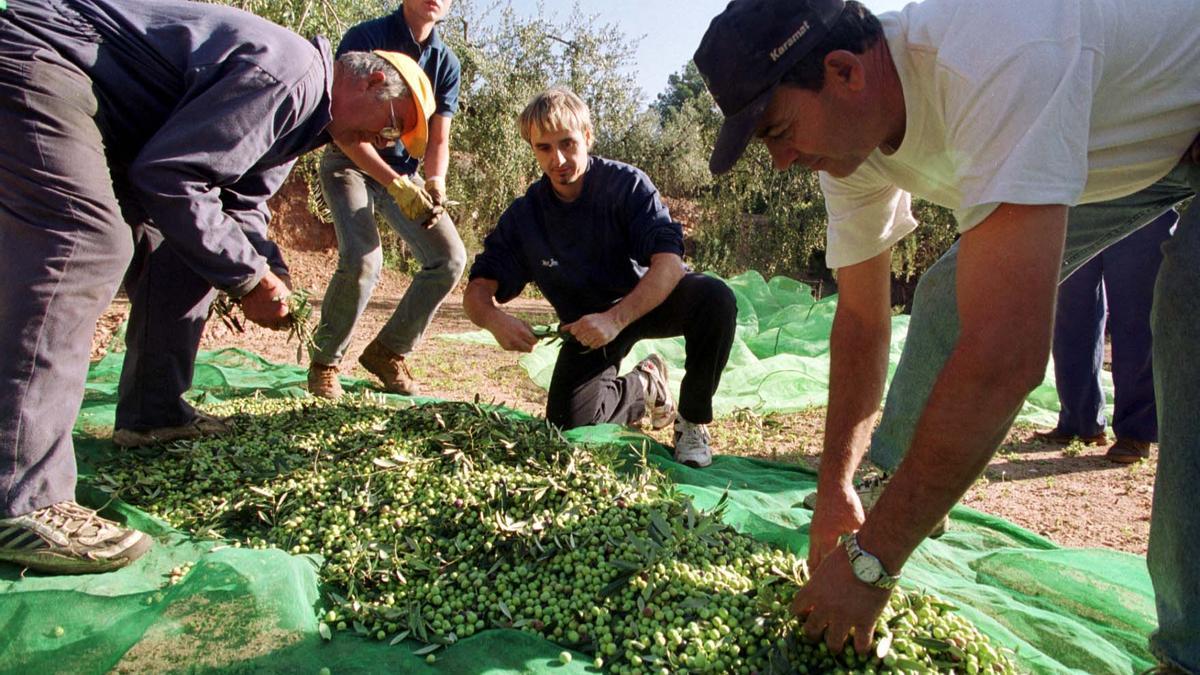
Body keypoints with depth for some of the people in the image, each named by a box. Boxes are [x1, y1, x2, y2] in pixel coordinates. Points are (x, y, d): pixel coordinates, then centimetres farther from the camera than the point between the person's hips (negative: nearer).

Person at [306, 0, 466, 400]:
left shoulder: (446, 62, 1)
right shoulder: (365, 38, -13)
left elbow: (438, 140, 0)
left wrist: (435, 181, -22)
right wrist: (394, 184, -33)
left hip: (403, 170, 5)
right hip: (349, 163, -5)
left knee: (450, 258, -11)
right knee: (362, 259, -27)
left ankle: (388, 351, 7)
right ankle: (324, 361, -3)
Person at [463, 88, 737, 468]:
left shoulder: (627, 184, -19)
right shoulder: (524, 216, -10)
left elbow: (669, 263, -31)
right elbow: (477, 291, -10)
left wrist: (616, 319, -46)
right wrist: (495, 319, -35)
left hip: (649, 300, -2)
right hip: (589, 322, 2)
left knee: (715, 298, -34)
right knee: (567, 424, -15)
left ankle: (693, 419, -10)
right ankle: (643, 386, 17)